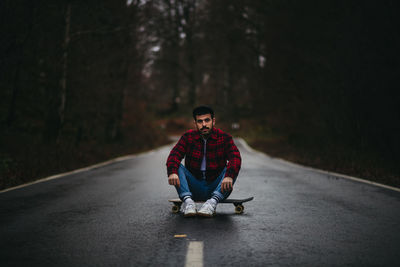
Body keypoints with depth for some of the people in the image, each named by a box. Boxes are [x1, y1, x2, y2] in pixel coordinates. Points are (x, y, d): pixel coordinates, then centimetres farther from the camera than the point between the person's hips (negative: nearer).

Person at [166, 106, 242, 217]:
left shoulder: (224, 138, -4)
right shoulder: (188, 137, 1)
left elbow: (235, 157, -20)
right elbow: (174, 155, -14)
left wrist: (229, 176, -41)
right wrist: (172, 172, -36)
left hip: (216, 187, -1)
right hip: (194, 189, 1)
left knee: (232, 169, -24)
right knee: (177, 166, -18)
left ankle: (213, 201, -40)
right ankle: (187, 200, -37)